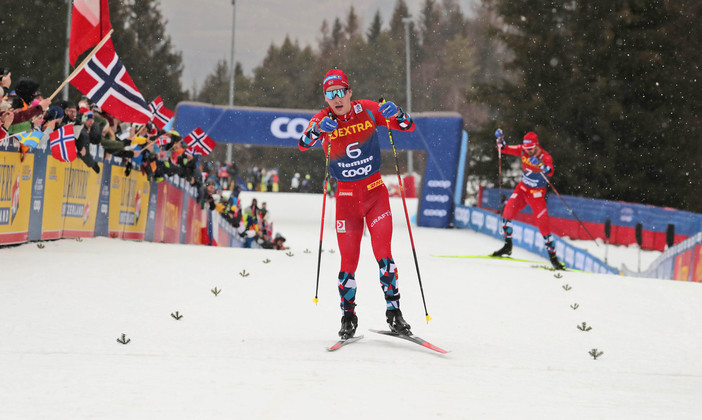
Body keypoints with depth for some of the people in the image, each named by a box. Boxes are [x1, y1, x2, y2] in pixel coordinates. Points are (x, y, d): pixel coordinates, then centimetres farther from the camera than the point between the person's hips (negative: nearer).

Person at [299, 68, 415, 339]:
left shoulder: (368, 111, -5)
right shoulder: (324, 120, -5)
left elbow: (408, 127, -1)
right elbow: (303, 144, -21)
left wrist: (396, 114, -23)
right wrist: (317, 130, -41)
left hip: (375, 190, 0)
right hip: (346, 195, 0)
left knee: (383, 253, -9)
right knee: (349, 259, -1)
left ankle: (394, 311, -2)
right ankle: (348, 317, 12)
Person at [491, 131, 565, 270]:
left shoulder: (545, 157, -21)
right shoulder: (523, 150, -7)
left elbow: (550, 172, -40)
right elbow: (504, 149, 2)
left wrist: (539, 164, -57)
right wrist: (500, 139, -17)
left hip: (537, 193, -4)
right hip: (523, 188, 5)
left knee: (543, 225, -7)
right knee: (508, 212, -9)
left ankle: (553, 257, 2)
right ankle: (507, 246, 6)